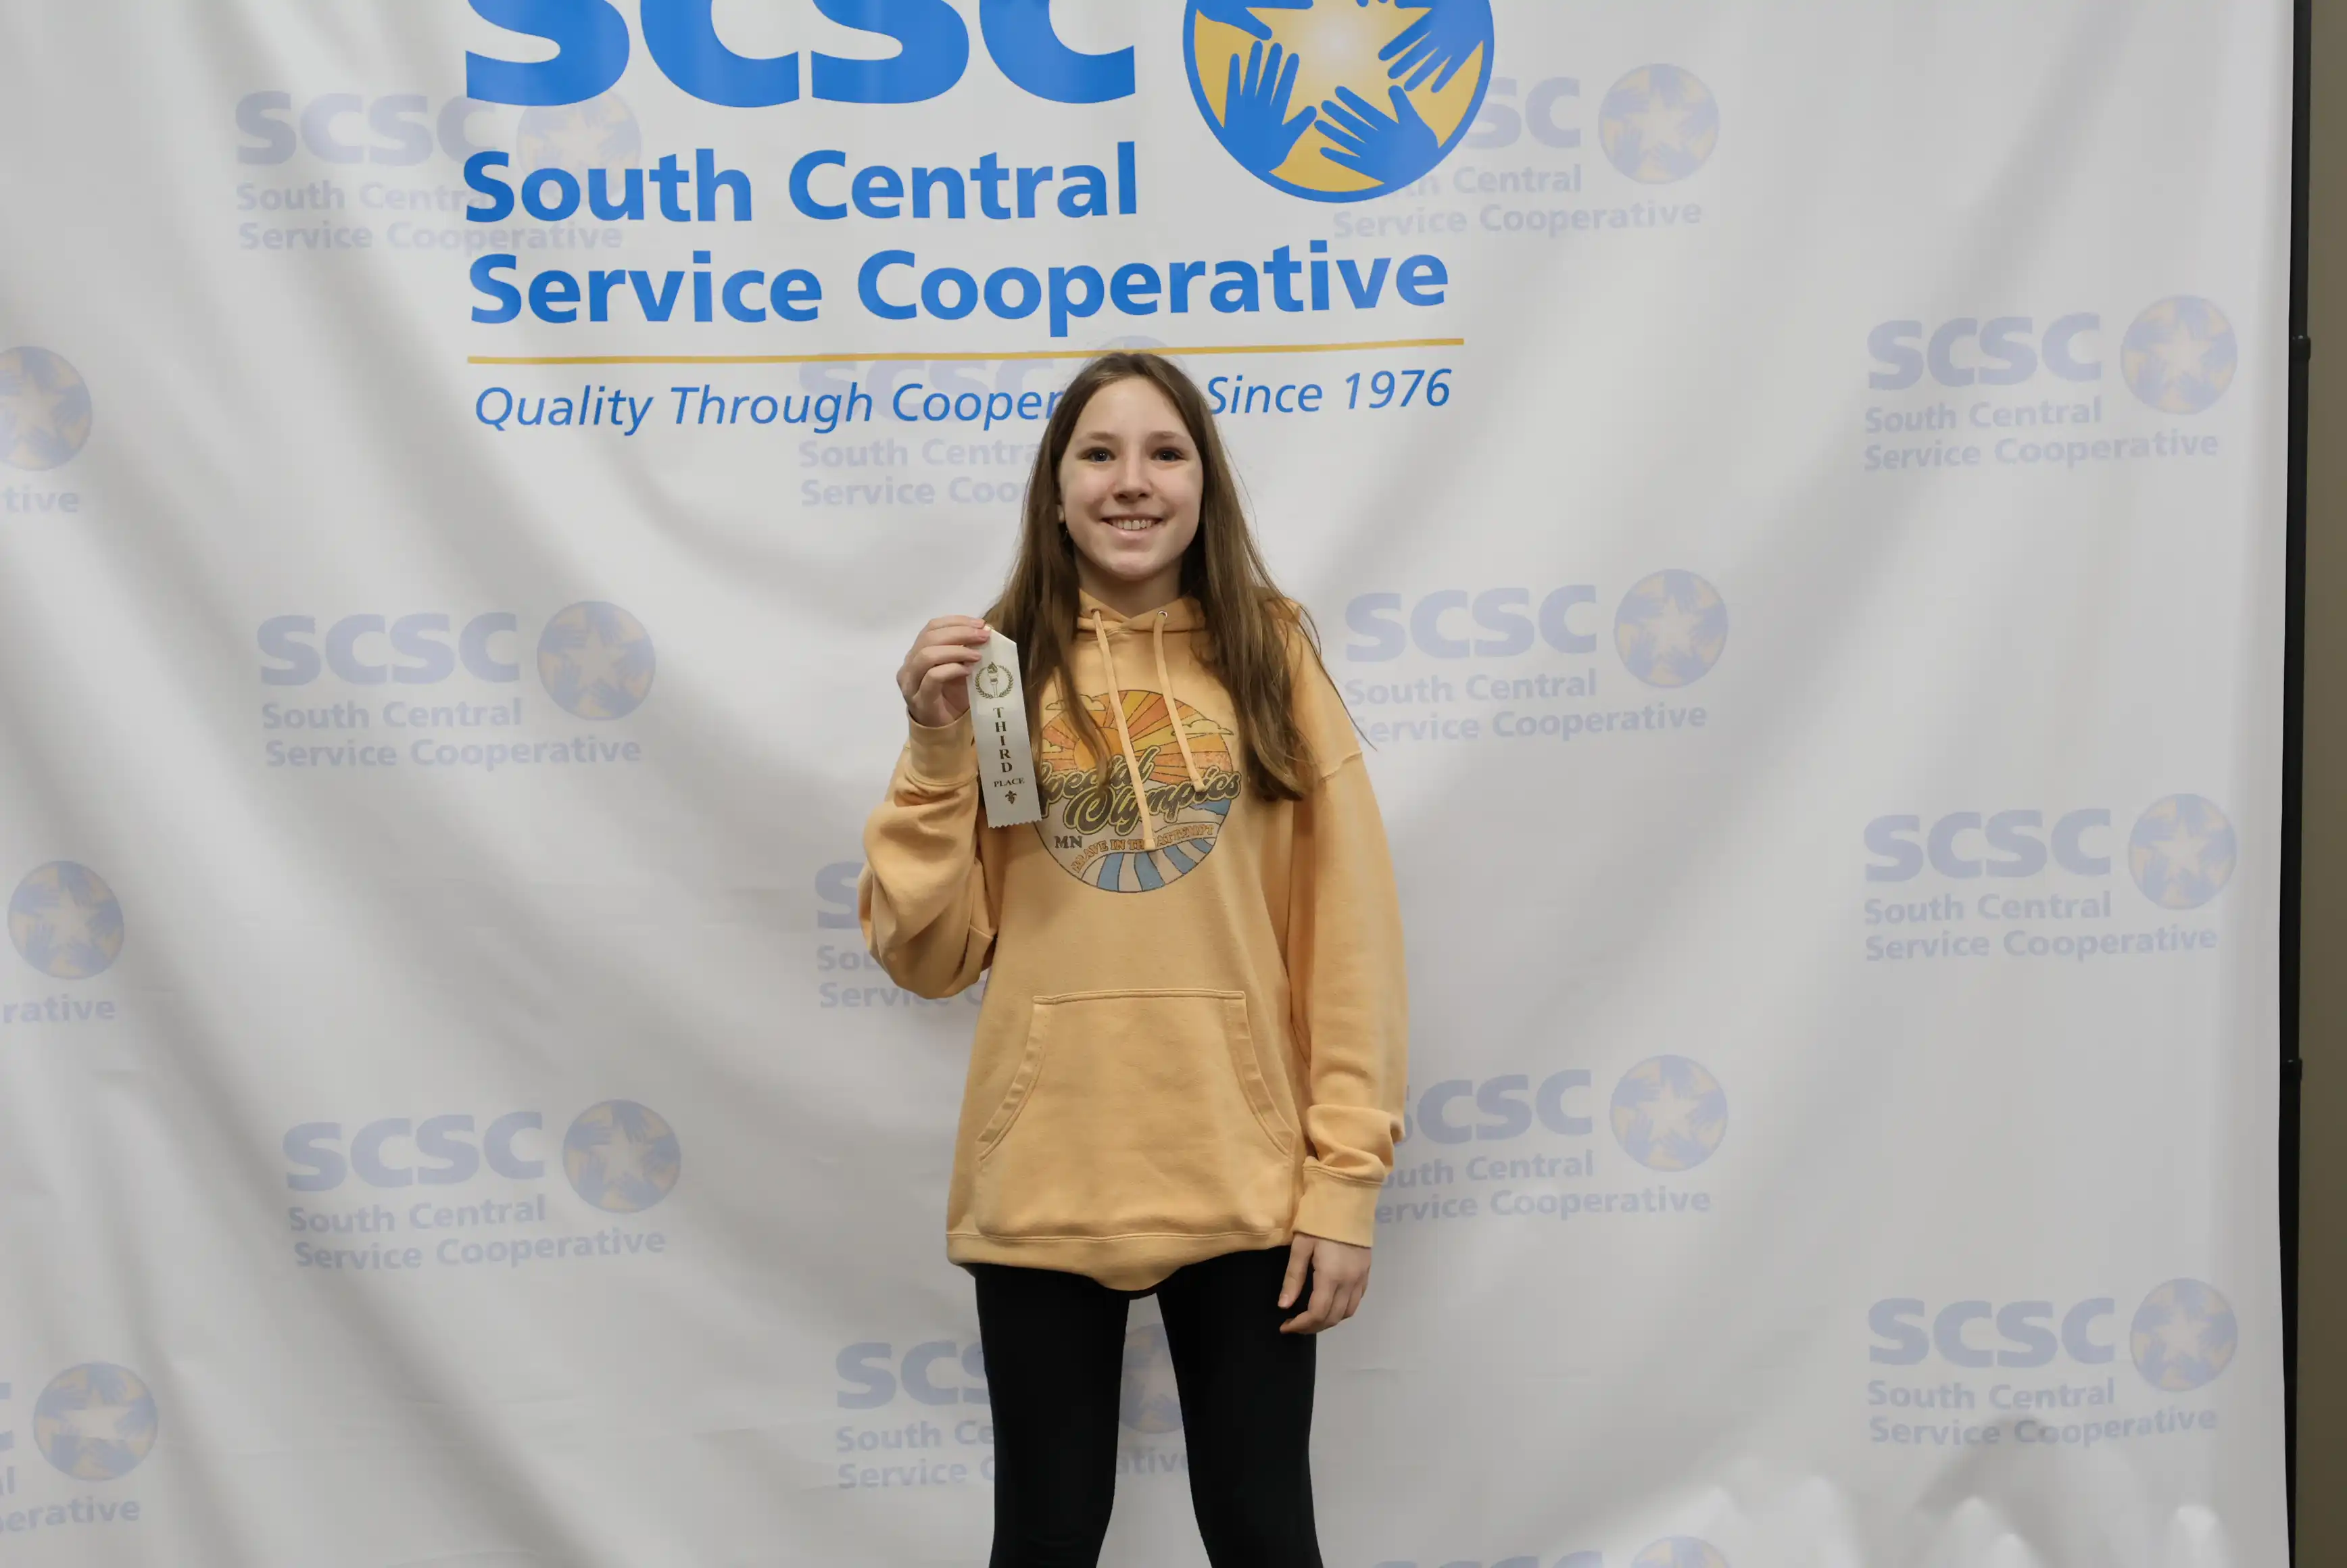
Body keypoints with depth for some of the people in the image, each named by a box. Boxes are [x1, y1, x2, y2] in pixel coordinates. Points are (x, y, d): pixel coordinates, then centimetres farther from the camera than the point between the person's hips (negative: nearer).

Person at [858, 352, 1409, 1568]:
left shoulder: (1273, 657, 2)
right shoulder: (997, 671, 4)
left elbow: (1350, 935, -1)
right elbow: (928, 956, 0)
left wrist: (1346, 1179, -6)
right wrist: (937, 750, -11)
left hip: (1242, 1176, -1)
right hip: (1042, 1180, 1)